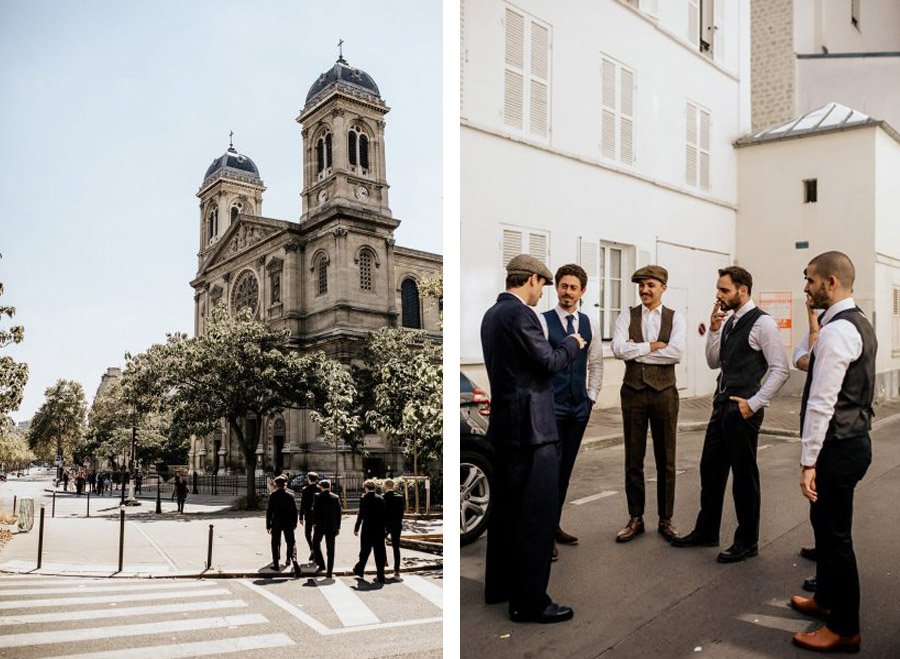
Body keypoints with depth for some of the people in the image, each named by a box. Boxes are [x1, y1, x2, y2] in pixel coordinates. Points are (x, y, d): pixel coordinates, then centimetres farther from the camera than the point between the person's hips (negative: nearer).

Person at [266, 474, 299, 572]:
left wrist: (268, 525, -2)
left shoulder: (273, 496, -8)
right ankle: (289, 558, 14)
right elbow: (294, 510, 0)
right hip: (288, 523, 1)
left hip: (276, 523, -1)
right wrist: (294, 523, 9)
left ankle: (276, 565, 7)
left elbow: (269, 511, -8)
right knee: (290, 542, 18)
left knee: (275, 543, 8)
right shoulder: (290, 495, -3)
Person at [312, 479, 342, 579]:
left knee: (315, 544, 17)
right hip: (332, 526, 3)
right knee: (330, 549, 6)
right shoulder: (336, 497, 2)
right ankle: (329, 571, 7)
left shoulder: (317, 497, -6)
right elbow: (339, 512, 3)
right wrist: (338, 527, 9)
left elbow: (315, 511, -7)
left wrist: (313, 524, 2)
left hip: (320, 525, -3)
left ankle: (321, 565, 7)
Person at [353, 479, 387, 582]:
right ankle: (380, 576, 6)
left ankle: (359, 570, 31)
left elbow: (361, 515, -11)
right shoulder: (381, 498, 4)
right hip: (379, 530, 3)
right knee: (379, 552, 6)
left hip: (367, 529, -3)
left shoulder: (364, 498, -8)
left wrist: (356, 528, -3)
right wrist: (382, 527, 14)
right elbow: (384, 514, 6)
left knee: (365, 551, 14)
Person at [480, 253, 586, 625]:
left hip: (504, 426, 10)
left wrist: (561, 348, 19)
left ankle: (500, 586, 30)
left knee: (506, 508, 18)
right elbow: (549, 362, -16)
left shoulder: (493, 314, 13)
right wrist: (572, 343, 2)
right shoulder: (520, 313, -16)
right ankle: (530, 601, 6)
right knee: (538, 514, -2)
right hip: (531, 427, -10)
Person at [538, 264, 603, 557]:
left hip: (580, 407, 5)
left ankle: (554, 524, 25)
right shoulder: (543, 321, -7)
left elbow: (596, 362, 16)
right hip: (551, 406, -5)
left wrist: (592, 396, 10)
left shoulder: (587, 323, 9)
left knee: (566, 468, 12)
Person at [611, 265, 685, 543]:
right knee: (633, 460, 8)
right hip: (633, 392, 1)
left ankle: (665, 519, 23)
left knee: (666, 460, 8)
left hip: (664, 392, 0)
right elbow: (618, 349, -12)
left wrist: (637, 350, -12)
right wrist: (652, 346, -12)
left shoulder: (675, 318, 2)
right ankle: (635, 519, 21)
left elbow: (677, 352, -15)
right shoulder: (627, 316, 3)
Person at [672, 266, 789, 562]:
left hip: (743, 410, -8)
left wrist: (753, 404, -16)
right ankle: (706, 532, 30)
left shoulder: (762, 323, -12)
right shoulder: (729, 322, 12)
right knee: (710, 468, 15)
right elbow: (714, 362, 15)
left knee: (744, 475, 4)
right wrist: (713, 330, 1)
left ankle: (747, 542, 20)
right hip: (721, 405, 8)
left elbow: (780, 369, -14)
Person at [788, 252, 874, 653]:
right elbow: (802, 358, 17)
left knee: (834, 534, 2)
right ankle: (826, 599, 40)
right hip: (852, 438, 11)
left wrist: (808, 461, -22)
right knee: (827, 525, 23)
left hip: (837, 447, -11)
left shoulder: (837, 330, -21)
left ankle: (844, 629, 16)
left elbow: (822, 402, -23)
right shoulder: (858, 323, 13)